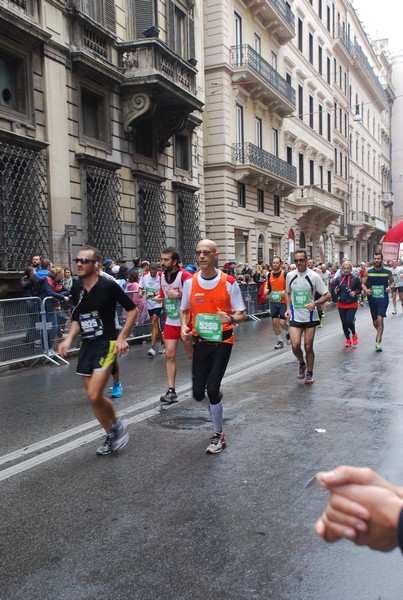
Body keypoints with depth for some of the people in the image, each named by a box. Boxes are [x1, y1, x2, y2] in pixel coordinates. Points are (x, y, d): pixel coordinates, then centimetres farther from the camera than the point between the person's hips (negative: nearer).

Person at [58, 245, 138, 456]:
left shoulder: (108, 285, -13)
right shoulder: (76, 288, 5)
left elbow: (132, 309, -5)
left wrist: (122, 337, -11)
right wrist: (69, 338, 1)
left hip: (107, 344, -6)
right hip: (87, 345, 6)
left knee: (94, 396, -15)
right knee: (94, 398, 10)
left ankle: (117, 424, 13)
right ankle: (111, 435, 30)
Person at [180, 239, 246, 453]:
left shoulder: (229, 282, -10)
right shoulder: (190, 282, -2)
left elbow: (241, 314, -4)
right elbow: (185, 311, 12)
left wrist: (231, 319, -27)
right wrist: (184, 327, -9)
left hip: (222, 341, -3)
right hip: (200, 342, 3)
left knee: (212, 389, -10)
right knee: (198, 393, 3)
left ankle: (218, 435, 12)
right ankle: (217, 395, 43)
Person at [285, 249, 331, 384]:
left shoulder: (314, 276, -9)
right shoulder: (290, 275, 1)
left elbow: (327, 295, -4)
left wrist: (315, 303, -20)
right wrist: (288, 308, 5)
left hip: (310, 316, -2)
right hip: (295, 316, 2)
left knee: (308, 347, 3)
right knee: (295, 345, -10)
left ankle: (309, 373, 23)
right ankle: (302, 364, 21)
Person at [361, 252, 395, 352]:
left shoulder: (387, 272, -2)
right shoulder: (368, 272, -1)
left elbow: (392, 282, 12)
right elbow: (363, 284, 4)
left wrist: (390, 287, -10)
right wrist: (366, 290, -17)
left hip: (383, 299, -2)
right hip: (372, 299, 2)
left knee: (380, 319, -18)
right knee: (375, 322, 12)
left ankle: (378, 342, -13)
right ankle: (380, 333, 44)